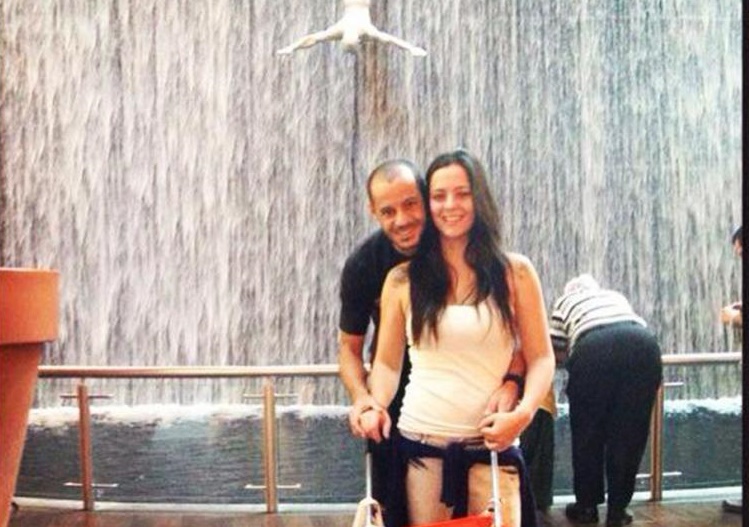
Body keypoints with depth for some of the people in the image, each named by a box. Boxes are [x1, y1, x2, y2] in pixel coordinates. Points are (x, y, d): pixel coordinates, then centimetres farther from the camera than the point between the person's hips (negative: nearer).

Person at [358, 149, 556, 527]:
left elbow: (541, 358, 3)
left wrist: (523, 412, -12)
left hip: (492, 443, -1)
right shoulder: (402, 280, 6)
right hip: (421, 442, 1)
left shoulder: (515, 272, 3)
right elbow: (387, 362, 11)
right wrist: (376, 406, -7)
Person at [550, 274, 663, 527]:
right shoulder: (616, 296, 39)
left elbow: (555, 349, 27)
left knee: (588, 431, 12)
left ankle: (587, 506, 20)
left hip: (594, 347, -2)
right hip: (643, 344, 3)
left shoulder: (565, 301, 32)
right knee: (630, 433, 10)